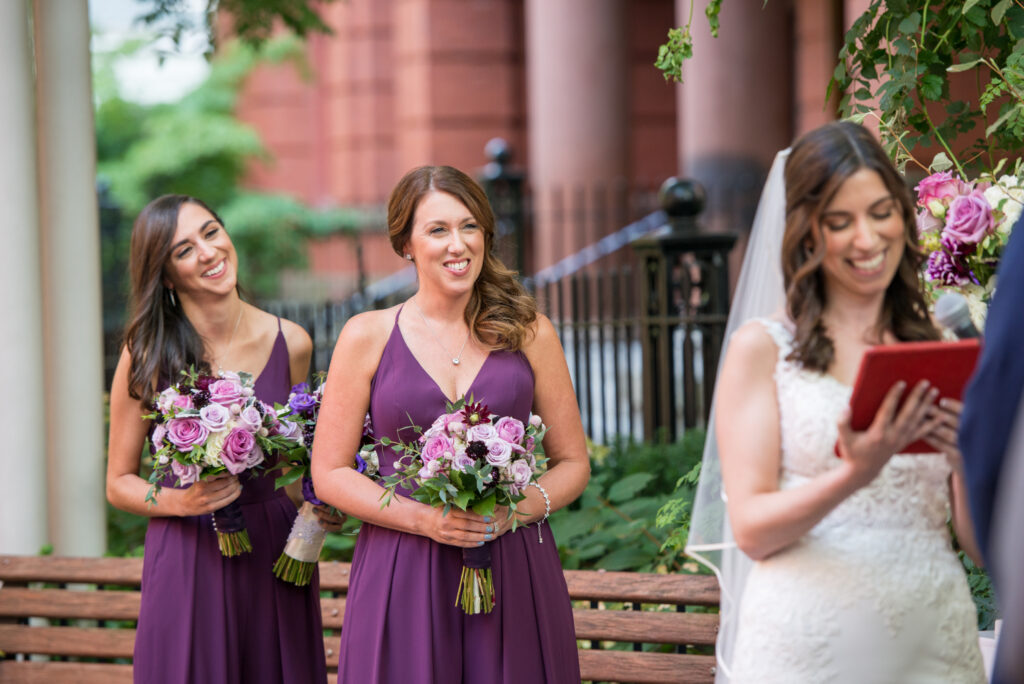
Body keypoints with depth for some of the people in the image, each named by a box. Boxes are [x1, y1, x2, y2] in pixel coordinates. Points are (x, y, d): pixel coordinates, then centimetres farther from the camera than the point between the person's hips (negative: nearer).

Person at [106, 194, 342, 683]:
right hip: (189, 562, -2)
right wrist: (181, 502, -17)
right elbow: (119, 483, 1)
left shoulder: (290, 344, 2)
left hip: (275, 553, 3)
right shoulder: (147, 357, -6)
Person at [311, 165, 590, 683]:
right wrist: (423, 518, -12)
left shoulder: (528, 333, 6)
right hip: (403, 579, -1)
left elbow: (573, 464, 10)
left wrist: (517, 509, -10)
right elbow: (330, 473, 2)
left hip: (513, 575, 1)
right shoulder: (367, 337, 2)